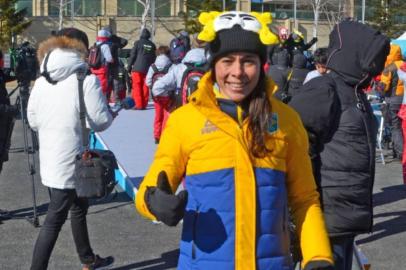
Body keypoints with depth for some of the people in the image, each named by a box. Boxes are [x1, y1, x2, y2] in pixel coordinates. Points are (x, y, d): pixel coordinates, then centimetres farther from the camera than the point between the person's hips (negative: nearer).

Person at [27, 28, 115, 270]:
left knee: (78, 207, 24)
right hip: (71, 161, -7)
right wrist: (112, 114, 7)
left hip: (50, 158, 7)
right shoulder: (87, 80, -16)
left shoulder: (41, 82, 2)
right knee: (55, 219, -2)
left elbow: (33, 120, 9)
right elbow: (100, 121, -14)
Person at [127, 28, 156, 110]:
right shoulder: (152, 45, 8)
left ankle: (139, 105, -6)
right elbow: (154, 58, 13)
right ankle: (144, 104, 8)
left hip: (137, 68, -4)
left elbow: (132, 55, -4)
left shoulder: (138, 43, -3)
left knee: (137, 87, 0)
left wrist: (129, 67, 2)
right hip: (148, 69, 4)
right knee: (145, 87, 9)